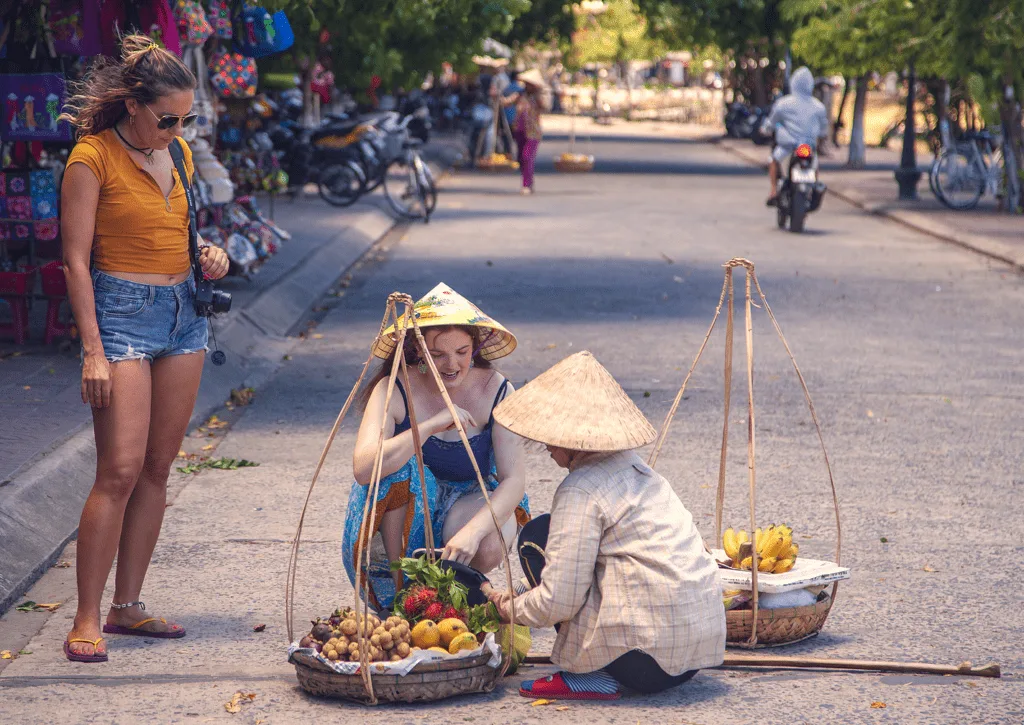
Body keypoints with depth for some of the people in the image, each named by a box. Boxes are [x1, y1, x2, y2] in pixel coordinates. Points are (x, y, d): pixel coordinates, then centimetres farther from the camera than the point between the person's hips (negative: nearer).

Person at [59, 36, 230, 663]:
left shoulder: (178, 155, 10)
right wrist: (94, 350, -16)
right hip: (123, 312, -7)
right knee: (120, 471, -12)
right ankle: (87, 621, -7)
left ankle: (128, 607, 14)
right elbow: (77, 261, -11)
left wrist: (209, 256, 2)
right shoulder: (93, 158, -10)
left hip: (184, 311, 7)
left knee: (158, 469, 7)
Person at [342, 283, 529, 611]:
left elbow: (514, 479, -19)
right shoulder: (394, 391, -18)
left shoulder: (495, 391, -13)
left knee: (489, 547, -33)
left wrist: (473, 529, -37)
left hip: (470, 500, 0)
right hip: (402, 511, 0)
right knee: (397, 467, -33)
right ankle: (402, 584, -18)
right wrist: (431, 426, -40)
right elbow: (363, 468, -33)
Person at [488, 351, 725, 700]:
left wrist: (512, 609, 8)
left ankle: (590, 676, 0)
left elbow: (557, 602, -13)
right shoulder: (636, 468, 15)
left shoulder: (581, 490, -11)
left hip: (648, 659, -9)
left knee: (536, 536, 2)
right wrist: (522, 599, 27)